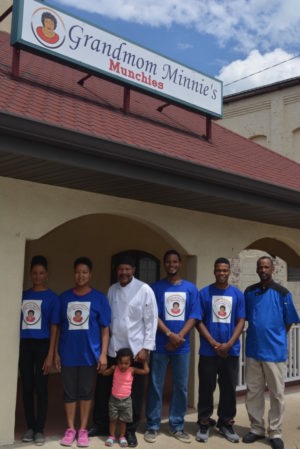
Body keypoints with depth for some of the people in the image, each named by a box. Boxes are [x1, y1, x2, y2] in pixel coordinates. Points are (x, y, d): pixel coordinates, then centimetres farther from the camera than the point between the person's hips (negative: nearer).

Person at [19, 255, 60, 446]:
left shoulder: (52, 298, -1)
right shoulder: (23, 296, 9)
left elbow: (54, 327, -3)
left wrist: (50, 355, -9)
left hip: (42, 344, -3)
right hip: (24, 345, 3)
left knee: (41, 388, 3)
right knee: (27, 387, 9)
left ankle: (40, 429, 14)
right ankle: (30, 427, 22)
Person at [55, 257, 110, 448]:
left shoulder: (99, 298, -1)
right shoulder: (65, 297, 4)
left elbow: (105, 328, -1)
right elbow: (58, 326, 7)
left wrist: (103, 353, -6)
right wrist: (56, 352, 4)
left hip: (89, 353, -1)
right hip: (68, 353, 2)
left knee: (86, 391, 9)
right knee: (69, 391, 9)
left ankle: (83, 430, 22)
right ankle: (71, 429, 24)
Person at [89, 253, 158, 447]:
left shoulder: (144, 290, -8)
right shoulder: (112, 290, 6)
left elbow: (151, 320, -9)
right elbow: (107, 318, 10)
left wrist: (146, 347, -12)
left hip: (135, 349, -4)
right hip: (112, 348, 4)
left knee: (134, 392, 7)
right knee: (103, 388, 12)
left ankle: (131, 430, 24)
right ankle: (101, 425, 31)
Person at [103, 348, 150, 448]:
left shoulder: (132, 370, -14)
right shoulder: (114, 368, -11)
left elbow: (146, 371, -16)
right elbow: (104, 373, -2)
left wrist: (144, 359, -12)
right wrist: (111, 367, -13)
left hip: (126, 400, 0)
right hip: (114, 399, 1)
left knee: (123, 420, 12)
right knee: (113, 419, 11)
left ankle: (122, 437, 29)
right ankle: (111, 436, 28)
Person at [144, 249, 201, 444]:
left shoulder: (191, 288, 5)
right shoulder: (156, 287, 1)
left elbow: (193, 316, 0)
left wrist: (179, 337, -12)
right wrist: (170, 335, -16)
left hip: (182, 346, 2)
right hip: (160, 345, -2)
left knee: (181, 387, 8)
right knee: (155, 386, 3)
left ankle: (177, 426, 21)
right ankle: (152, 426, 15)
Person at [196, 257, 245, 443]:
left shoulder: (238, 294, 3)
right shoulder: (204, 293, -1)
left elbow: (241, 321, 1)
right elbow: (199, 322, -3)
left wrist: (228, 344, -10)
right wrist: (214, 344, -11)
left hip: (231, 351, 2)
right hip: (208, 351, -1)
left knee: (229, 388, 10)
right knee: (206, 388, 5)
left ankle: (226, 422, 25)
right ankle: (205, 423, 19)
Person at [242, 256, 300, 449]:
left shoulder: (282, 293, -5)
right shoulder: (249, 292, 4)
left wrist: (275, 338, 6)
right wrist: (256, 334, 8)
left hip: (275, 351, -3)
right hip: (253, 350, 3)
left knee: (277, 394, 6)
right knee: (253, 393, 11)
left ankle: (275, 433, 19)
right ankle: (257, 428, 25)